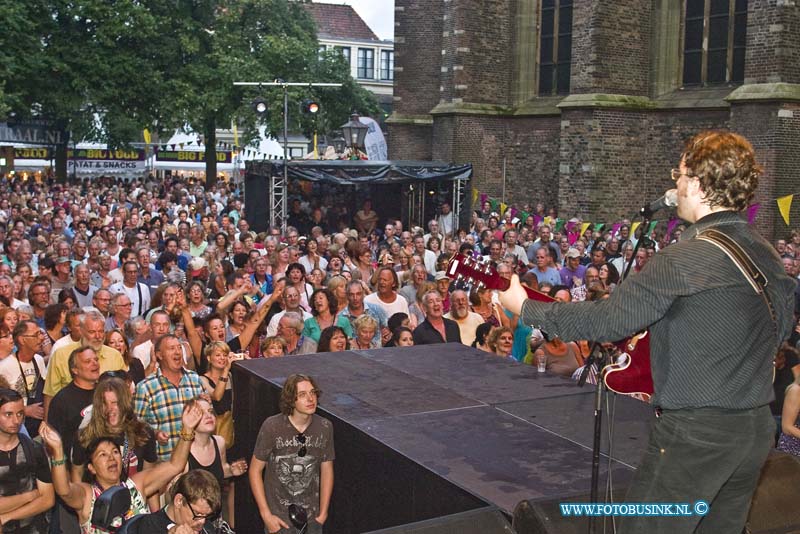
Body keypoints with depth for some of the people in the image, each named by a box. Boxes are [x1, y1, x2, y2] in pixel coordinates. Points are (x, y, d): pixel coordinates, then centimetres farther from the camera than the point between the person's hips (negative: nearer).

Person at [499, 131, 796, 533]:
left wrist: (526, 308, -6)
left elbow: (604, 321, -18)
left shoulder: (685, 259, -19)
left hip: (695, 432, -8)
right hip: (757, 428, 8)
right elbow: (780, 329, 18)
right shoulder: (769, 256, 6)